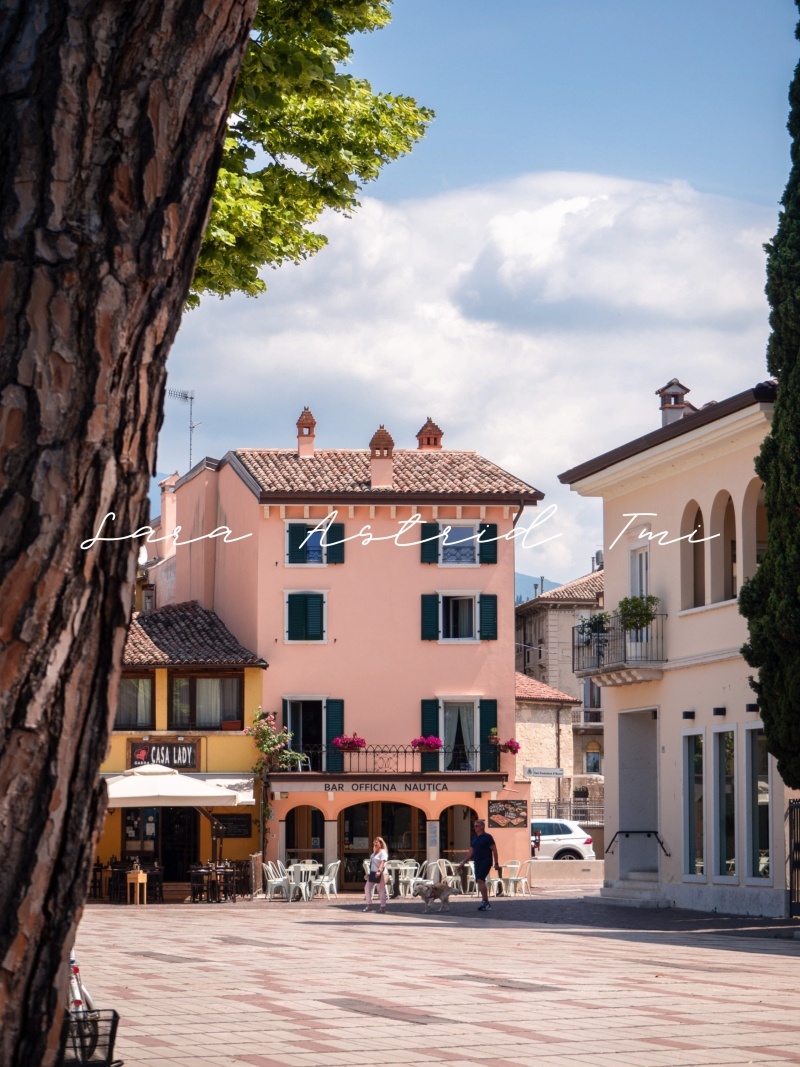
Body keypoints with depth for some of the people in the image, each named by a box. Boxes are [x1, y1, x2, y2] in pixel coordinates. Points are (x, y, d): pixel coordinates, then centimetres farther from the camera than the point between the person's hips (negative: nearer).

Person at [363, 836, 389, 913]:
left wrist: (379, 871, -35)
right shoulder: (374, 853, 17)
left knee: (381, 890, -2)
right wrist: (368, 872, 19)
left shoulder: (383, 852, -9)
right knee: (367, 888, 4)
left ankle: (383, 906, 3)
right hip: (372, 873, 9)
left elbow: (382, 862, -22)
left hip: (379, 874, -9)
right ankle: (368, 905, 12)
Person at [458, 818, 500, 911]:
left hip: (486, 862, -8)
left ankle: (485, 901, -18)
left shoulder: (487, 837, -6)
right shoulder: (474, 839, 15)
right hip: (477, 862, 8)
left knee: (480, 880, -19)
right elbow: (470, 852, 19)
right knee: (480, 882, 5)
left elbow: (494, 850, -8)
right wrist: (463, 863, 13)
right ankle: (486, 904, 9)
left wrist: (496, 863, -12)